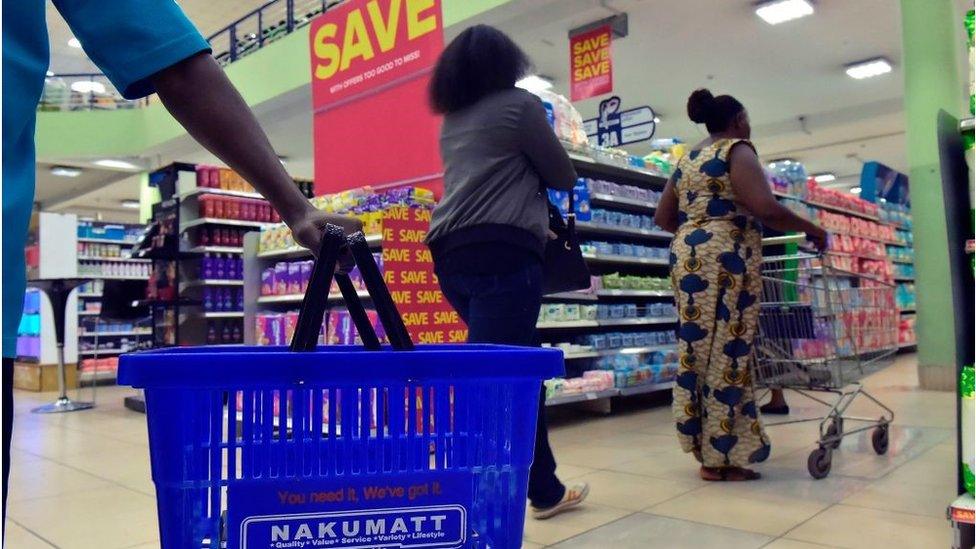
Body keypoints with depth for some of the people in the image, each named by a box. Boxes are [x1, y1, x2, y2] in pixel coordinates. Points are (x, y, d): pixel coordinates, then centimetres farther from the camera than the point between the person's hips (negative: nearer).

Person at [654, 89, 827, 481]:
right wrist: (809, 228, -1)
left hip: (686, 256, 8)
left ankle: (705, 449, 13)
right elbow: (764, 208, -15)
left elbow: (663, 217, 20)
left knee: (699, 348, 8)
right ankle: (722, 456, 0)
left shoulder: (686, 160, 21)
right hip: (726, 257, -8)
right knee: (728, 351, -5)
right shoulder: (738, 151, -1)